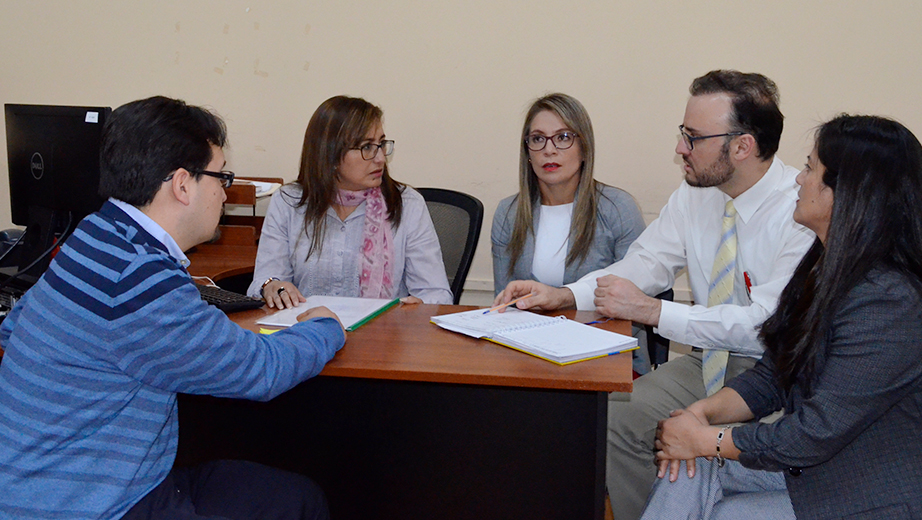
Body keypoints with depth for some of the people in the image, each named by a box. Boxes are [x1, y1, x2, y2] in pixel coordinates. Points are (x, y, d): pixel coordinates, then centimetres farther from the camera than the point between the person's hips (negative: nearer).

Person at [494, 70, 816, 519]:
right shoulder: (695, 194, 1)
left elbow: (766, 325, -25)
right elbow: (644, 263, 2)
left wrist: (650, 310, -26)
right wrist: (561, 295, -14)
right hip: (708, 361, 6)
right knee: (618, 420, -13)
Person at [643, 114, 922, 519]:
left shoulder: (886, 304, -28)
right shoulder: (826, 267, 4)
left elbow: (818, 433, -26)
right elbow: (773, 376, 6)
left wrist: (707, 440, -16)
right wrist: (704, 411, -11)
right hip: (815, 455, 8)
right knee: (688, 472, -10)